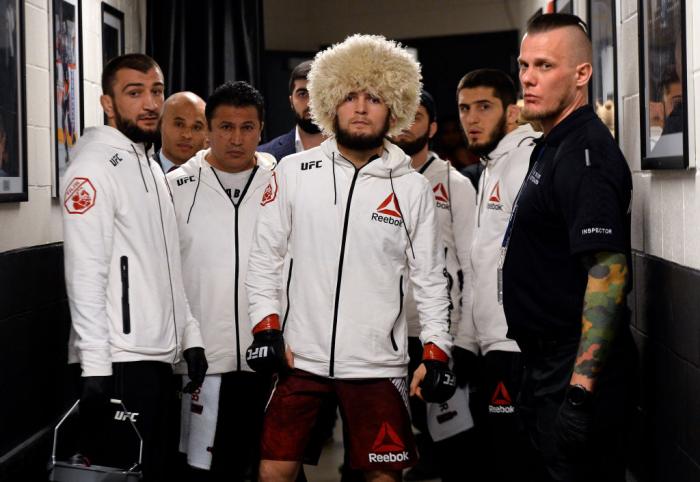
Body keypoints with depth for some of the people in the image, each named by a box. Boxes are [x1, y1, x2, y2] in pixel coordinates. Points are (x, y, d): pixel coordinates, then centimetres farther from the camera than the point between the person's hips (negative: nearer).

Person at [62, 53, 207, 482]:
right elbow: (86, 275, -18)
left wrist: (190, 335, 13)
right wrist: (95, 367, -22)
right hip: (120, 362, -9)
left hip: (161, 357, 9)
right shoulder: (95, 168, -11)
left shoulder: (153, 170, 17)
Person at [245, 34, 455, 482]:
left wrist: (437, 350, 0)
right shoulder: (294, 172, 2)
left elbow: (429, 280, 6)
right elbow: (265, 257, 7)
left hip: (379, 363, 0)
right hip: (301, 358, 0)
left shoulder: (413, 187, 1)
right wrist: (266, 325, -2)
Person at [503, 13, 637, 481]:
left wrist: (581, 390, -31)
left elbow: (608, 272, -26)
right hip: (548, 363, 10)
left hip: (579, 372, -10)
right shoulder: (551, 147, 13)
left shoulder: (586, 153, -18)